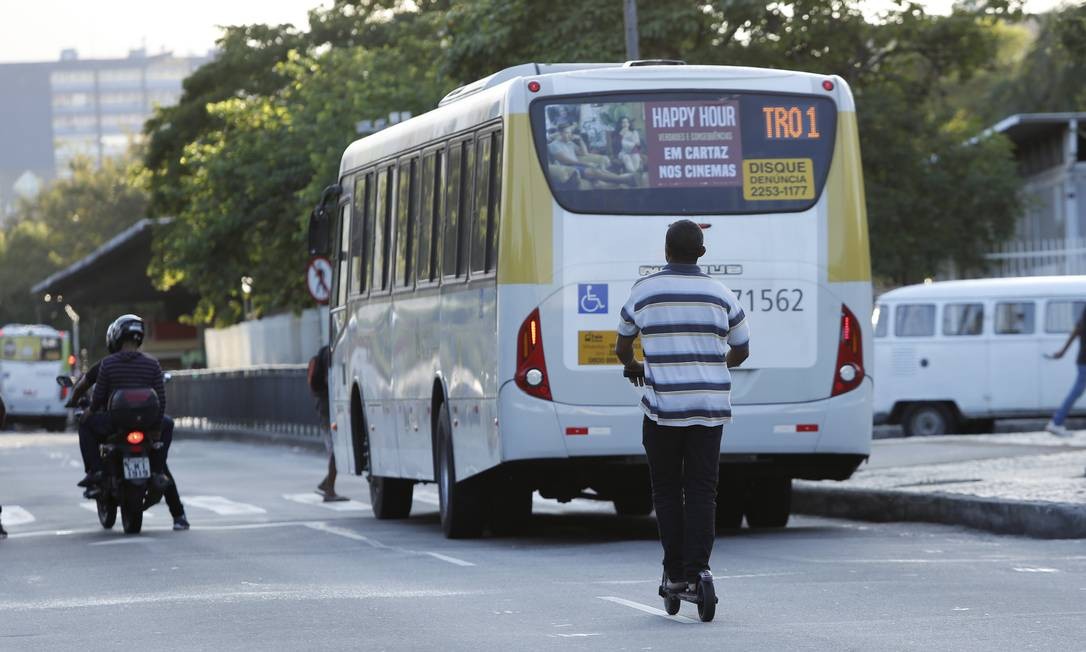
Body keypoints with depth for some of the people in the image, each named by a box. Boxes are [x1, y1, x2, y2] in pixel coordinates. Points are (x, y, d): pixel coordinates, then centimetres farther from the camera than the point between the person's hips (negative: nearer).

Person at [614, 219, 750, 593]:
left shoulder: (644, 292, 0)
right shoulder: (720, 295, 5)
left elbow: (622, 347, 16)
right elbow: (741, 350, 17)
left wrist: (631, 366, 39)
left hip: (662, 408, -1)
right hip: (709, 408, 1)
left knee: (667, 489, 8)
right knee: (702, 490, 3)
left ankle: (675, 573, 6)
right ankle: (697, 569, -9)